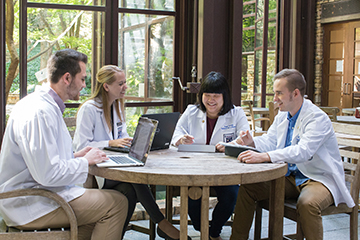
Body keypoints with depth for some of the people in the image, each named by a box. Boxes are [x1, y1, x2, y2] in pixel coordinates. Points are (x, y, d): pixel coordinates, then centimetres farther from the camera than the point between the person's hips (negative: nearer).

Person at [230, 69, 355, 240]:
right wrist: (252, 142, -14)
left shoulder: (318, 118, -21)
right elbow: (269, 141, 10)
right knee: (247, 187, -5)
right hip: (289, 177, 8)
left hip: (320, 179, -7)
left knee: (307, 203, -39)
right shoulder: (282, 115, 7)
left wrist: (263, 157, -45)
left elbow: (303, 151, -35)